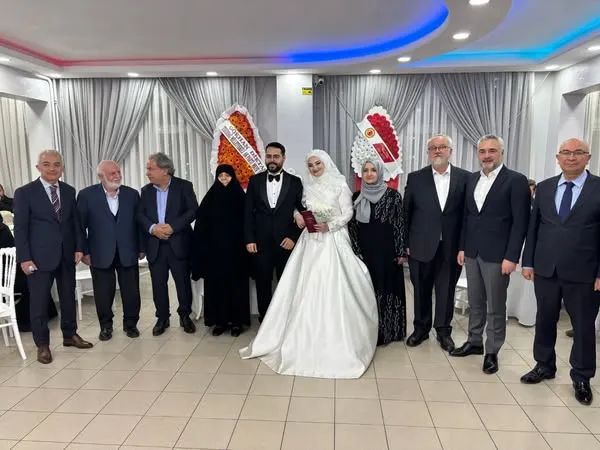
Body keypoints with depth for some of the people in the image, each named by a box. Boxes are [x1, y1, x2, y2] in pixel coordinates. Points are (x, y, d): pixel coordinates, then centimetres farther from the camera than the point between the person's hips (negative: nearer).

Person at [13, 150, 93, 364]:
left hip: (66, 255, 4)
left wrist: (79, 247, 2)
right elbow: (20, 228, -7)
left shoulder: (69, 191, 7)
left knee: (68, 297, 14)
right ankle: (42, 344, 18)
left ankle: (70, 335, 30)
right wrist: (24, 258, -12)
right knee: (39, 301, 5)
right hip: (39, 256, -4)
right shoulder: (24, 193, -6)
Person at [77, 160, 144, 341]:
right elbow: (80, 225, -1)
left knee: (131, 291, 8)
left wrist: (141, 247, 4)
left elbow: (139, 222, 6)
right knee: (103, 293, 8)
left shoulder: (132, 194, 3)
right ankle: (106, 326, 27)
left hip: (128, 253, 2)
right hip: (100, 254, -1)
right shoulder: (87, 195, -3)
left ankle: (130, 323, 26)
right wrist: (84, 251, -5)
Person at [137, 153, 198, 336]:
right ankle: (162, 318, 23)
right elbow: (140, 215, 5)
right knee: (158, 283, 8)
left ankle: (185, 316, 22)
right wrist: (152, 228, -14)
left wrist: (172, 226, -18)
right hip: (155, 245, 3)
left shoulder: (184, 186, -2)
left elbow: (193, 210, -9)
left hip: (179, 243, -3)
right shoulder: (146, 190, 11)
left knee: (183, 282, 4)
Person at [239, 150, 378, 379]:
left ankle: (334, 341, 8)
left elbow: (348, 214, -6)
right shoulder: (308, 187, 10)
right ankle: (306, 339, 15)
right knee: (307, 290, 4)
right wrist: (300, 217, -6)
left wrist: (329, 226, -18)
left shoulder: (340, 185, -4)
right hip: (311, 242, 4)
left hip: (333, 241, -4)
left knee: (332, 290, -5)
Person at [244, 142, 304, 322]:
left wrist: (293, 237, -6)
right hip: (261, 243, 1)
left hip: (286, 243, -1)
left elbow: (302, 212, 2)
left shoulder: (295, 182, 2)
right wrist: (249, 239, -2)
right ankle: (264, 319, 24)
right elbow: (248, 212, 4)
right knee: (263, 284, 10)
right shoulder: (255, 180, 5)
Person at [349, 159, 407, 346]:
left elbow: (400, 224, -4)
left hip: (387, 251, -3)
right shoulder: (356, 197, 7)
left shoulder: (393, 195, -3)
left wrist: (402, 252, -7)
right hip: (364, 251, 3)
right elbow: (352, 226, 7)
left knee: (387, 288, 4)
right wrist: (355, 251, -1)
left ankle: (387, 331, 16)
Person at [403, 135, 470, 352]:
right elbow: (406, 212, 2)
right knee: (421, 290, 13)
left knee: (446, 291, 11)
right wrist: (404, 243, 0)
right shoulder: (415, 178, 1)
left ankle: (443, 330, 29)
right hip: (421, 246, 0)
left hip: (451, 247, 0)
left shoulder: (465, 178, 0)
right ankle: (421, 328, 31)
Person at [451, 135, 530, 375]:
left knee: (495, 306, 6)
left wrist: (511, 256, -15)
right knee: (475, 302, 16)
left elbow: (520, 222, -11)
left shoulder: (516, 180, -8)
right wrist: (462, 247, 10)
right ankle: (474, 342, 31)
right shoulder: (472, 179, 10)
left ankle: (492, 351, 20)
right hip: (472, 252, 5)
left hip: (497, 255, -5)